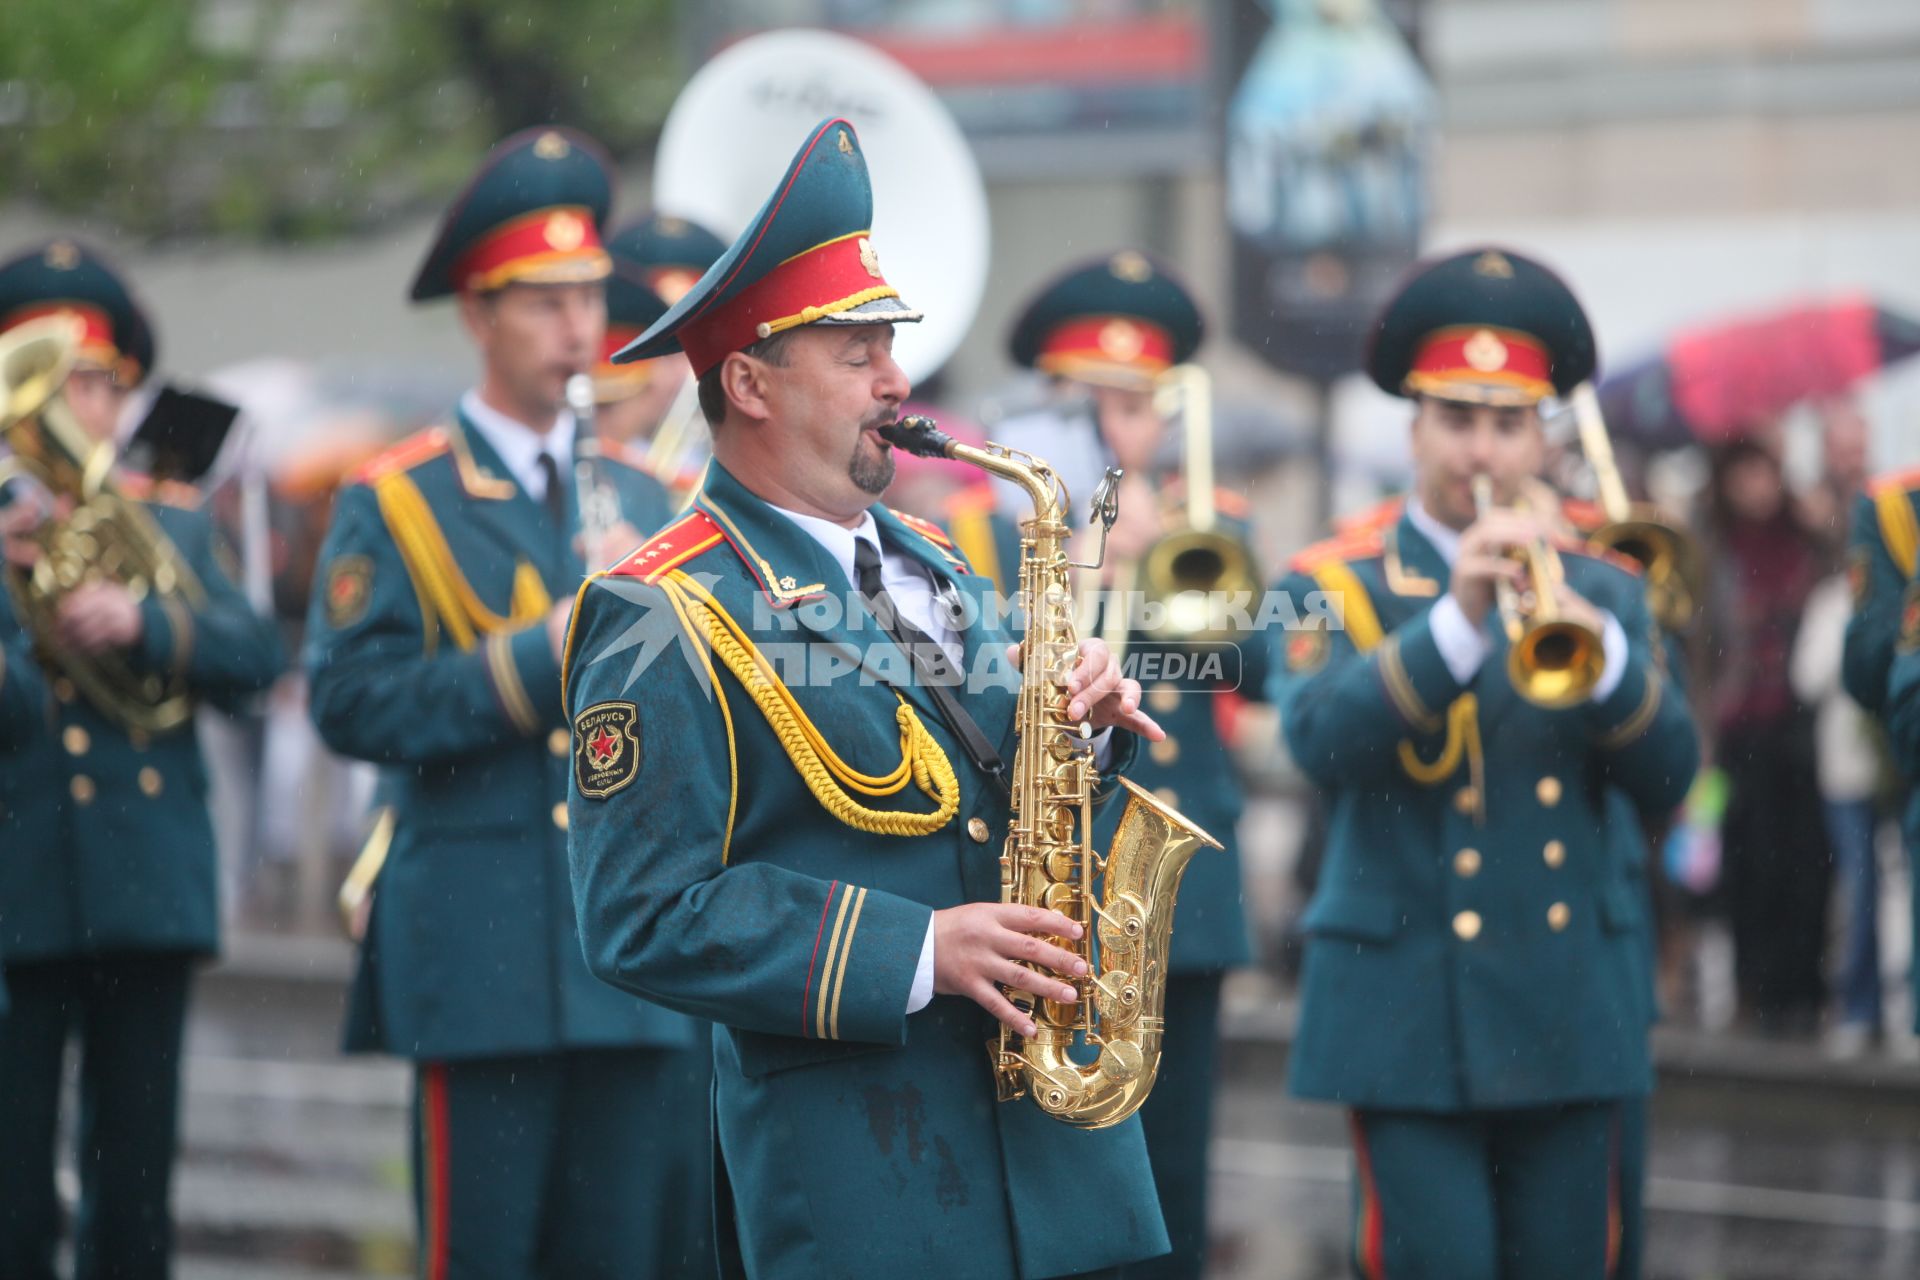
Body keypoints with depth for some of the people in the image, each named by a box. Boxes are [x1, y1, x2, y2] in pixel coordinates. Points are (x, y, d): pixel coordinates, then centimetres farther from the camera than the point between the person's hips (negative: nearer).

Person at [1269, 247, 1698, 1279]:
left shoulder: (1603, 590, 12)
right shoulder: (1334, 584, 3)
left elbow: (1666, 778, 0)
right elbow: (1321, 741, -17)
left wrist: (1602, 649, -18)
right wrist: (1456, 619, -28)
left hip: (1571, 1014, 3)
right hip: (1409, 1013, -3)